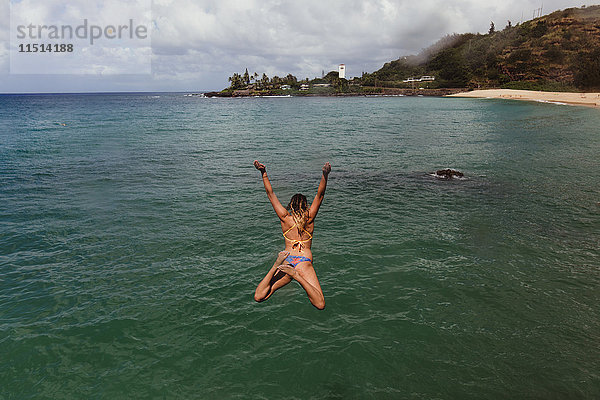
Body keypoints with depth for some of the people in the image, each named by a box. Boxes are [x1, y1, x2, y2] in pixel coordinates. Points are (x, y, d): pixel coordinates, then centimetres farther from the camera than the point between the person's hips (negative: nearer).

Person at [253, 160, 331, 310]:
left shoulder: (285, 218, 6)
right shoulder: (309, 219, 3)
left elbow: (270, 193, 8)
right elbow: (320, 195, 0)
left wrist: (263, 173, 4)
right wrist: (325, 175, -12)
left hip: (287, 260, 2)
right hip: (304, 262, -2)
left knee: (258, 297, 2)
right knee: (320, 305, -12)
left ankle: (277, 266, -23)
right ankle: (297, 276, -32)